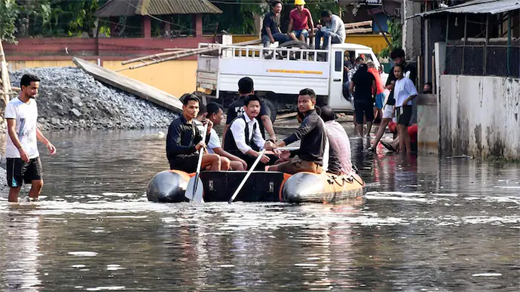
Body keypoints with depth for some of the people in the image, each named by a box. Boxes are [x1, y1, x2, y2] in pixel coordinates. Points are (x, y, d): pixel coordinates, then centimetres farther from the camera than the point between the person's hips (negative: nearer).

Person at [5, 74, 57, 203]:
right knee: (15, 187, -1)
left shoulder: (33, 103, 13)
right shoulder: (12, 105, -11)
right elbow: (11, 130, -20)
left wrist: (47, 142, 14)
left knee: (38, 183, 4)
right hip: (16, 155, -7)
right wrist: (21, 149, -31)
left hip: (33, 153, 7)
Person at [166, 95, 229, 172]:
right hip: (179, 162, -9)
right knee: (215, 158, -23)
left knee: (224, 163, 0)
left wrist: (208, 132, 3)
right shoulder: (176, 125, -10)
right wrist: (194, 148, -37)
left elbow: (202, 146, 22)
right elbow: (173, 148, -23)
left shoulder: (192, 125, 19)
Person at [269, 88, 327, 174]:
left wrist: (281, 143, -49)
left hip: (309, 164, -11)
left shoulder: (311, 119, -14)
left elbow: (300, 133, -35)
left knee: (272, 170, -16)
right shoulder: (316, 118, 20)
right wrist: (291, 152, 17)